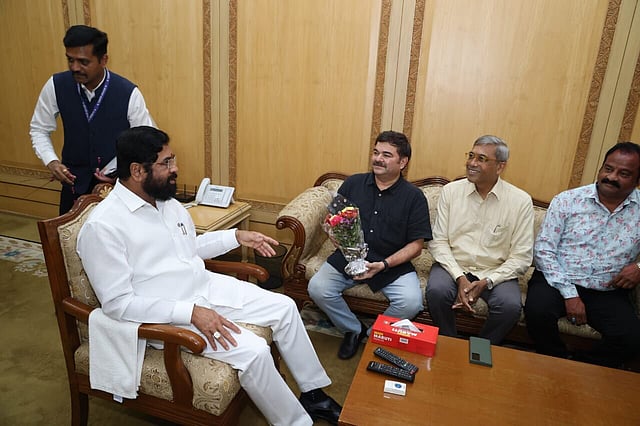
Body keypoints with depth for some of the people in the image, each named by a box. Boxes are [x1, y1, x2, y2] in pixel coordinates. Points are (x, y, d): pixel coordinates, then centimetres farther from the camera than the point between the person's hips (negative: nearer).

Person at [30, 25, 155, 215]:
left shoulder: (128, 93, -15)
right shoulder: (56, 86, -6)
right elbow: (39, 129, 9)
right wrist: (51, 161, -8)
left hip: (119, 184, -2)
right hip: (75, 181, 3)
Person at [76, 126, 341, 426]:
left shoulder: (167, 201, 4)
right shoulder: (102, 226, -20)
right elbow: (118, 303, -22)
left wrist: (237, 236, 10)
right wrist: (191, 311, -27)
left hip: (206, 287, 8)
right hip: (167, 315, -8)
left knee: (284, 307, 3)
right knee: (253, 351, -23)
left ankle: (314, 393, 20)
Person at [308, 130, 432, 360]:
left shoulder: (414, 197, -2)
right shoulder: (353, 183, 5)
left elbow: (416, 244, -4)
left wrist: (384, 265, -18)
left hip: (394, 264, -1)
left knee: (411, 302, -25)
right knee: (317, 288, -20)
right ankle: (354, 329, 9)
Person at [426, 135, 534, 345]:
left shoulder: (521, 201, -4)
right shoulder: (451, 191, -1)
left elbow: (521, 257, -4)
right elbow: (438, 242, -3)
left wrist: (486, 282, -17)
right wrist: (459, 278, -16)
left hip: (495, 272, 0)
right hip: (454, 266, 1)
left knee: (511, 306, -28)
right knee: (436, 291, -29)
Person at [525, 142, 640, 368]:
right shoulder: (567, 200, -2)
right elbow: (543, 249, -6)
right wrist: (569, 294, -13)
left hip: (608, 292, 2)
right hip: (558, 280, -2)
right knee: (537, 310, -30)